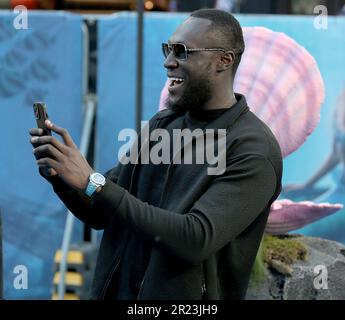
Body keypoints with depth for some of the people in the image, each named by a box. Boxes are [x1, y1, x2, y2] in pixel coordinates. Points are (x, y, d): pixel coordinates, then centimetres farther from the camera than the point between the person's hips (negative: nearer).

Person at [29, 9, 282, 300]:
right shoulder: (160, 125, 4)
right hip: (118, 291, 6)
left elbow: (196, 240, -27)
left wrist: (92, 182, -27)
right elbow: (101, 214, 9)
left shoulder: (254, 151, -17)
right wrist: (58, 174, -12)